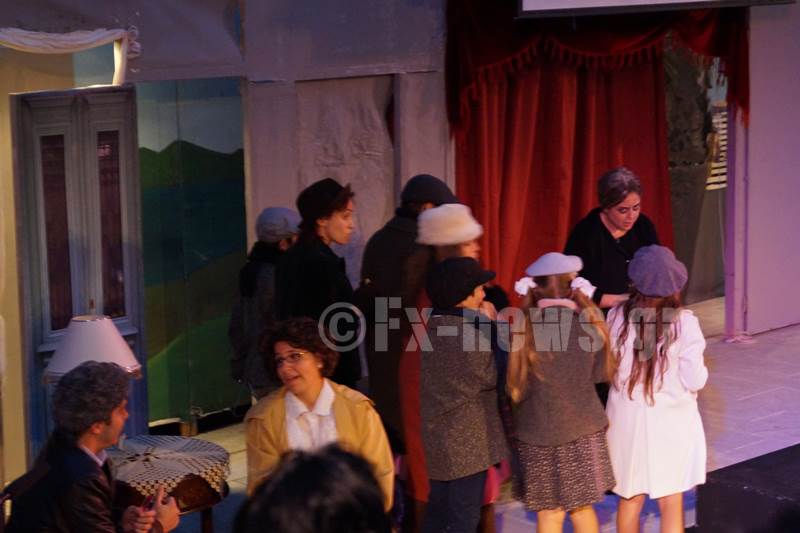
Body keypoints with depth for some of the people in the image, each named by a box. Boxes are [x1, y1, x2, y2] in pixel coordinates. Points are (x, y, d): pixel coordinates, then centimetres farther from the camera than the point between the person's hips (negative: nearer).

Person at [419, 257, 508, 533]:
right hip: (467, 440, -8)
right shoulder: (471, 334, -21)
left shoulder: (434, 328, 3)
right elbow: (490, 378, -9)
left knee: (438, 509, 19)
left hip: (436, 435, 8)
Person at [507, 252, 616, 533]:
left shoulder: (523, 326, -13)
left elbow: (515, 387, -8)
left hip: (539, 431, -2)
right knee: (582, 507, 18)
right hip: (583, 428, 2)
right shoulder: (590, 320, -8)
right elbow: (601, 373, 3)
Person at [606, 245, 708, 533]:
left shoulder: (618, 316, -11)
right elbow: (695, 381, -13)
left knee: (631, 499, 18)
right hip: (670, 421, -2)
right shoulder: (684, 322, -17)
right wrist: (701, 370, 8)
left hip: (628, 418, 2)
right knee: (671, 506, 8)